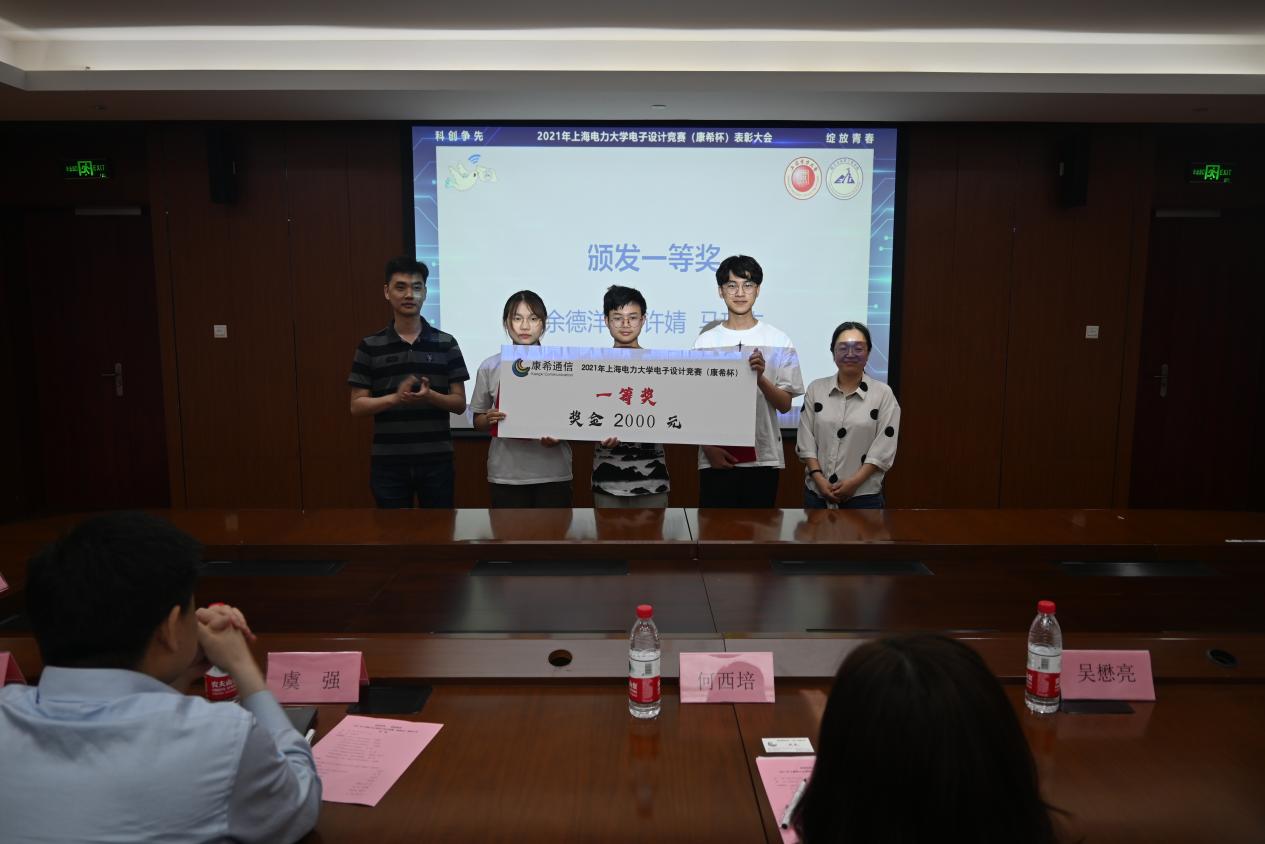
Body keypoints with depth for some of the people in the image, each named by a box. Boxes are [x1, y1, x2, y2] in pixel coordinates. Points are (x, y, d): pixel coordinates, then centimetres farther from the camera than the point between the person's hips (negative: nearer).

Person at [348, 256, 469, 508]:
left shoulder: (446, 343, 3)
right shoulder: (370, 346, 3)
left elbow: (460, 403, 3)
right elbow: (357, 406, 1)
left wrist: (429, 396, -18)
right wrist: (396, 397, -17)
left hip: (436, 459, 0)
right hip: (388, 461, 0)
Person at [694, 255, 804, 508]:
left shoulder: (779, 341, 1)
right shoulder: (705, 342, 2)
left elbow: (785, 405, 0)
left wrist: (760, 377, -17)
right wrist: (708, 446, -7)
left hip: (764, 457, 0)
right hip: (716, 457, 0)